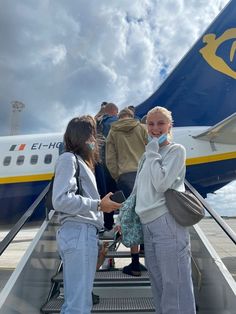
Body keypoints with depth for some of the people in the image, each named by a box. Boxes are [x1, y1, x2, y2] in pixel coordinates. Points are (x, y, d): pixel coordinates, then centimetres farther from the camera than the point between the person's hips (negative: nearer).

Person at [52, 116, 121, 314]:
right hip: (78, 233, -9)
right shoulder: (68, 158, -4)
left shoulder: (81, 161, 22)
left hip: (85, 233, 9)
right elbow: (61, 200, -16)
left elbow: (82, 200, 14)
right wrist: (98, 205, -12)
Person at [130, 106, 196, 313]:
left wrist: (152, 153, -6)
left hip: (167, 223, -7)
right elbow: (137, 191, 20)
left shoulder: (176, 150, -1)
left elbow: (161, 184, -15)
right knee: (158, 285, 14)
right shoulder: (147, 155, 18)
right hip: (147, 224, 7)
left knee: (175, 284, -1)